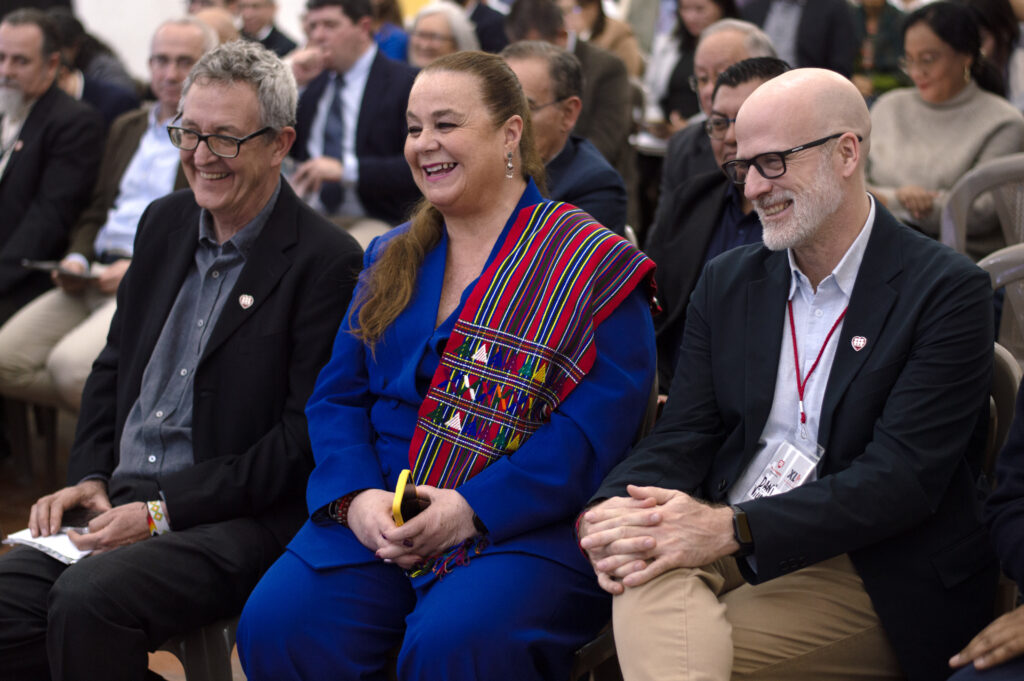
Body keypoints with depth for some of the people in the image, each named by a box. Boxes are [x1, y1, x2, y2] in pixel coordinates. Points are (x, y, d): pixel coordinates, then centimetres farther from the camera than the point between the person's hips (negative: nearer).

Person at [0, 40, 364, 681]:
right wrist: (89, 477, 4)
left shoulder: (327, 261, -10)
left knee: (87, 600, -30)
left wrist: (163, 510, -16)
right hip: (120, 503, 6)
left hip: (239, 520, -6)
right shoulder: (164, 222, 13)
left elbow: (305, 437, -13)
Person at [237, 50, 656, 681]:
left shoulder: (594, 267, -1)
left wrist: (472, 508, -20)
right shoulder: (391, 261, 19)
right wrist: (356, 497, -8)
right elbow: (336, 397, 13)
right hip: (373, 514, 5)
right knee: (276, 624, -22)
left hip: (526, 526, -5)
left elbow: (596, 428, -11)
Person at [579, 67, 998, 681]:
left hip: (872, 572, -4)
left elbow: (903, 476, -15)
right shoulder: (728, 280, 13)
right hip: (732, 549, 5)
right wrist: (615, 512, -16)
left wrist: (733, 529, -24)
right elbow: (683, 436, 7)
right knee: (648, 571, -30)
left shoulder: (949, 291, -6)